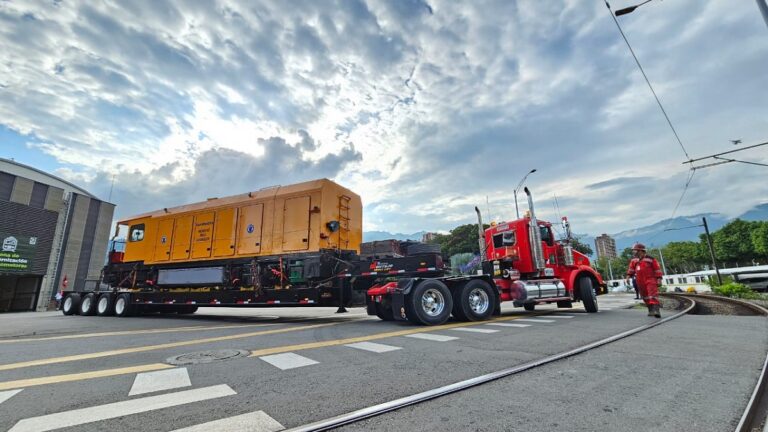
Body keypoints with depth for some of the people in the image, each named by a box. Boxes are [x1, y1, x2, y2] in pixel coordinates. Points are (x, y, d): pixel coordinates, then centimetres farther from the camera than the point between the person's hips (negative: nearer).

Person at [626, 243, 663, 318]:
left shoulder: (650, 259, -5)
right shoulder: (634, 260, 10)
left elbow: (657, 269, -4)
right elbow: (631, 269, 15)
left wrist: (659, 279, -8)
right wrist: (628, 276, 4)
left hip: (650, 280, -5)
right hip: (640, 281, 6)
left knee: (653, 294, -16)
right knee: (645, 296, 10)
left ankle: (656, 310, -22)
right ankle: (651, 310, 20)